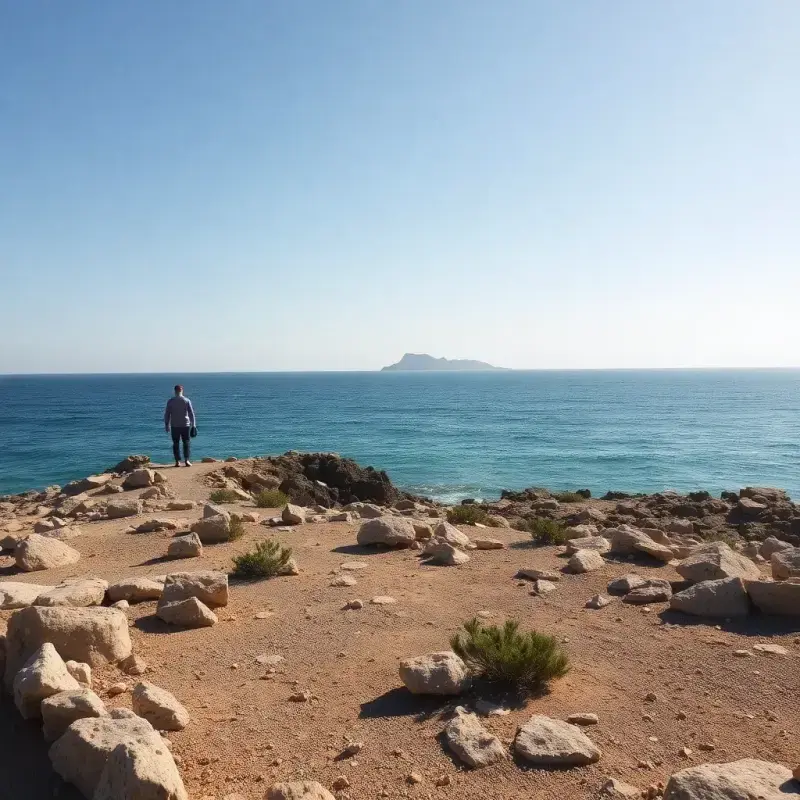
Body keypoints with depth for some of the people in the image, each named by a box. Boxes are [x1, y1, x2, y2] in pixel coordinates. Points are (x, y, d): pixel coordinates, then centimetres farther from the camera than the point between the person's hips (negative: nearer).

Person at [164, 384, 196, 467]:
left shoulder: (170, 401, 0)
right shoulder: (187, 400, 0)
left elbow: (167, 414, 2)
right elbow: (191, 414, -1)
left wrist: (166, 425, 11)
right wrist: (193, 425, 4)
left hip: (175, 426, 0)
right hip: (185, 425, 0)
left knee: (176, 444, 5)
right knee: (186, 443, 6)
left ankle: (177, 461, 2)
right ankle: (186, 460, -4)